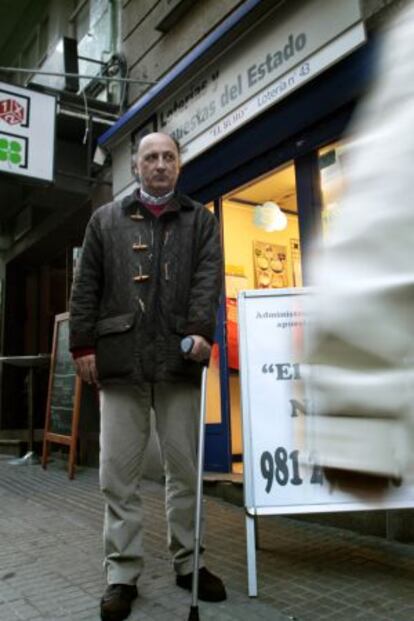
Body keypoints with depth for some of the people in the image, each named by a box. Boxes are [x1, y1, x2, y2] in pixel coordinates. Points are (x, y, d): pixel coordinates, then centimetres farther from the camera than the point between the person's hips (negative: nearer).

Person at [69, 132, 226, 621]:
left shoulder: (200, 220, 14)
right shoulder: (106, 220, 16)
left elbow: (208, 278, 0)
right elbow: (86, 286, 10)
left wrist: (201, 331, -16)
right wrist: (83, 344, 0)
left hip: (179, 360, 0)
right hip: (121, 359, 1)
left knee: (185, 468, 8)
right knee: (118, 473, 3)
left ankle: (187, 562, 25)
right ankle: (121, 574, 16)